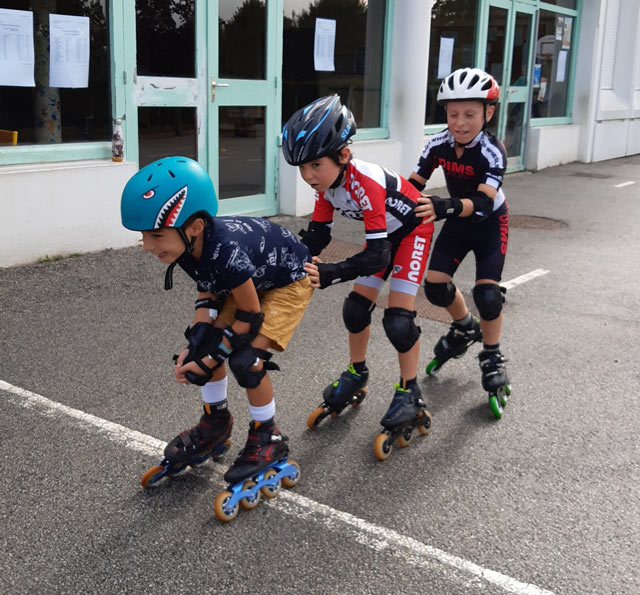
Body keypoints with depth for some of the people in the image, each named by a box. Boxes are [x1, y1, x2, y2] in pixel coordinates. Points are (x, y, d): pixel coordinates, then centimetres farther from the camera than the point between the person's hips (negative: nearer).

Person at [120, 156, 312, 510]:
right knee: (205, 346, 0)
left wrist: (208, 360, -20)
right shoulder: (188, 245, -21)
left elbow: (250, 316, -28)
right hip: (250, 280, 8)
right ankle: (216, 422, 24)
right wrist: (196, 348, -17)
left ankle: (267, 440, 5)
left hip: (289, 281, -7)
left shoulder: (226, 253, -42)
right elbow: (208, 294, -4)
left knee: (245, 359, -18)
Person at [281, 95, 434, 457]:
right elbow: (318, 235, -10)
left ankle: (410, 393, 5)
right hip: (383, 233, 7)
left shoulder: (365, 183, -40)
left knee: (398, 318, -13)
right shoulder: (326, 182, -17)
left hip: (412, 227, -7)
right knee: (357, 306, 5)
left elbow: (377, 255, -43)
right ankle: (357, 374, 27)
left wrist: (330, 274, -53)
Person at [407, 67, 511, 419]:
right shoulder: (438, 145, -17)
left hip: (490, 223, -4)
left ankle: (492, 359, 10)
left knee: (486, 293, -15)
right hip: (457, 222, 4)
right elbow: (414, 184, -13)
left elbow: (483, 203, -43)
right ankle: (465, 329, 27)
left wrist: (446, 206, -60)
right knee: (435, 285, -5)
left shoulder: (492, 152, -31)